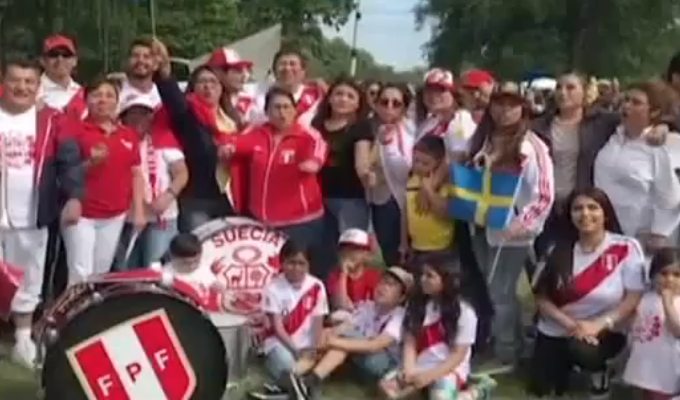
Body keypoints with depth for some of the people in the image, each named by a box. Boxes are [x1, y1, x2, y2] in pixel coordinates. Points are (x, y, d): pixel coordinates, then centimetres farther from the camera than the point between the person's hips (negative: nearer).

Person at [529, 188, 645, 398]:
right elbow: (542, 297, -5)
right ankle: (566, 365, 40)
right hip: (555, 332, 4)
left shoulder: (627, 248, -14)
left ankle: (599, 370, 1)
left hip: (602, 333, -4)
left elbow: (634, 299, -14)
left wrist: (598, 325, -25)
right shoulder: (559, 250, -6)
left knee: (583, 350, -36)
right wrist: (570, 324, -20)